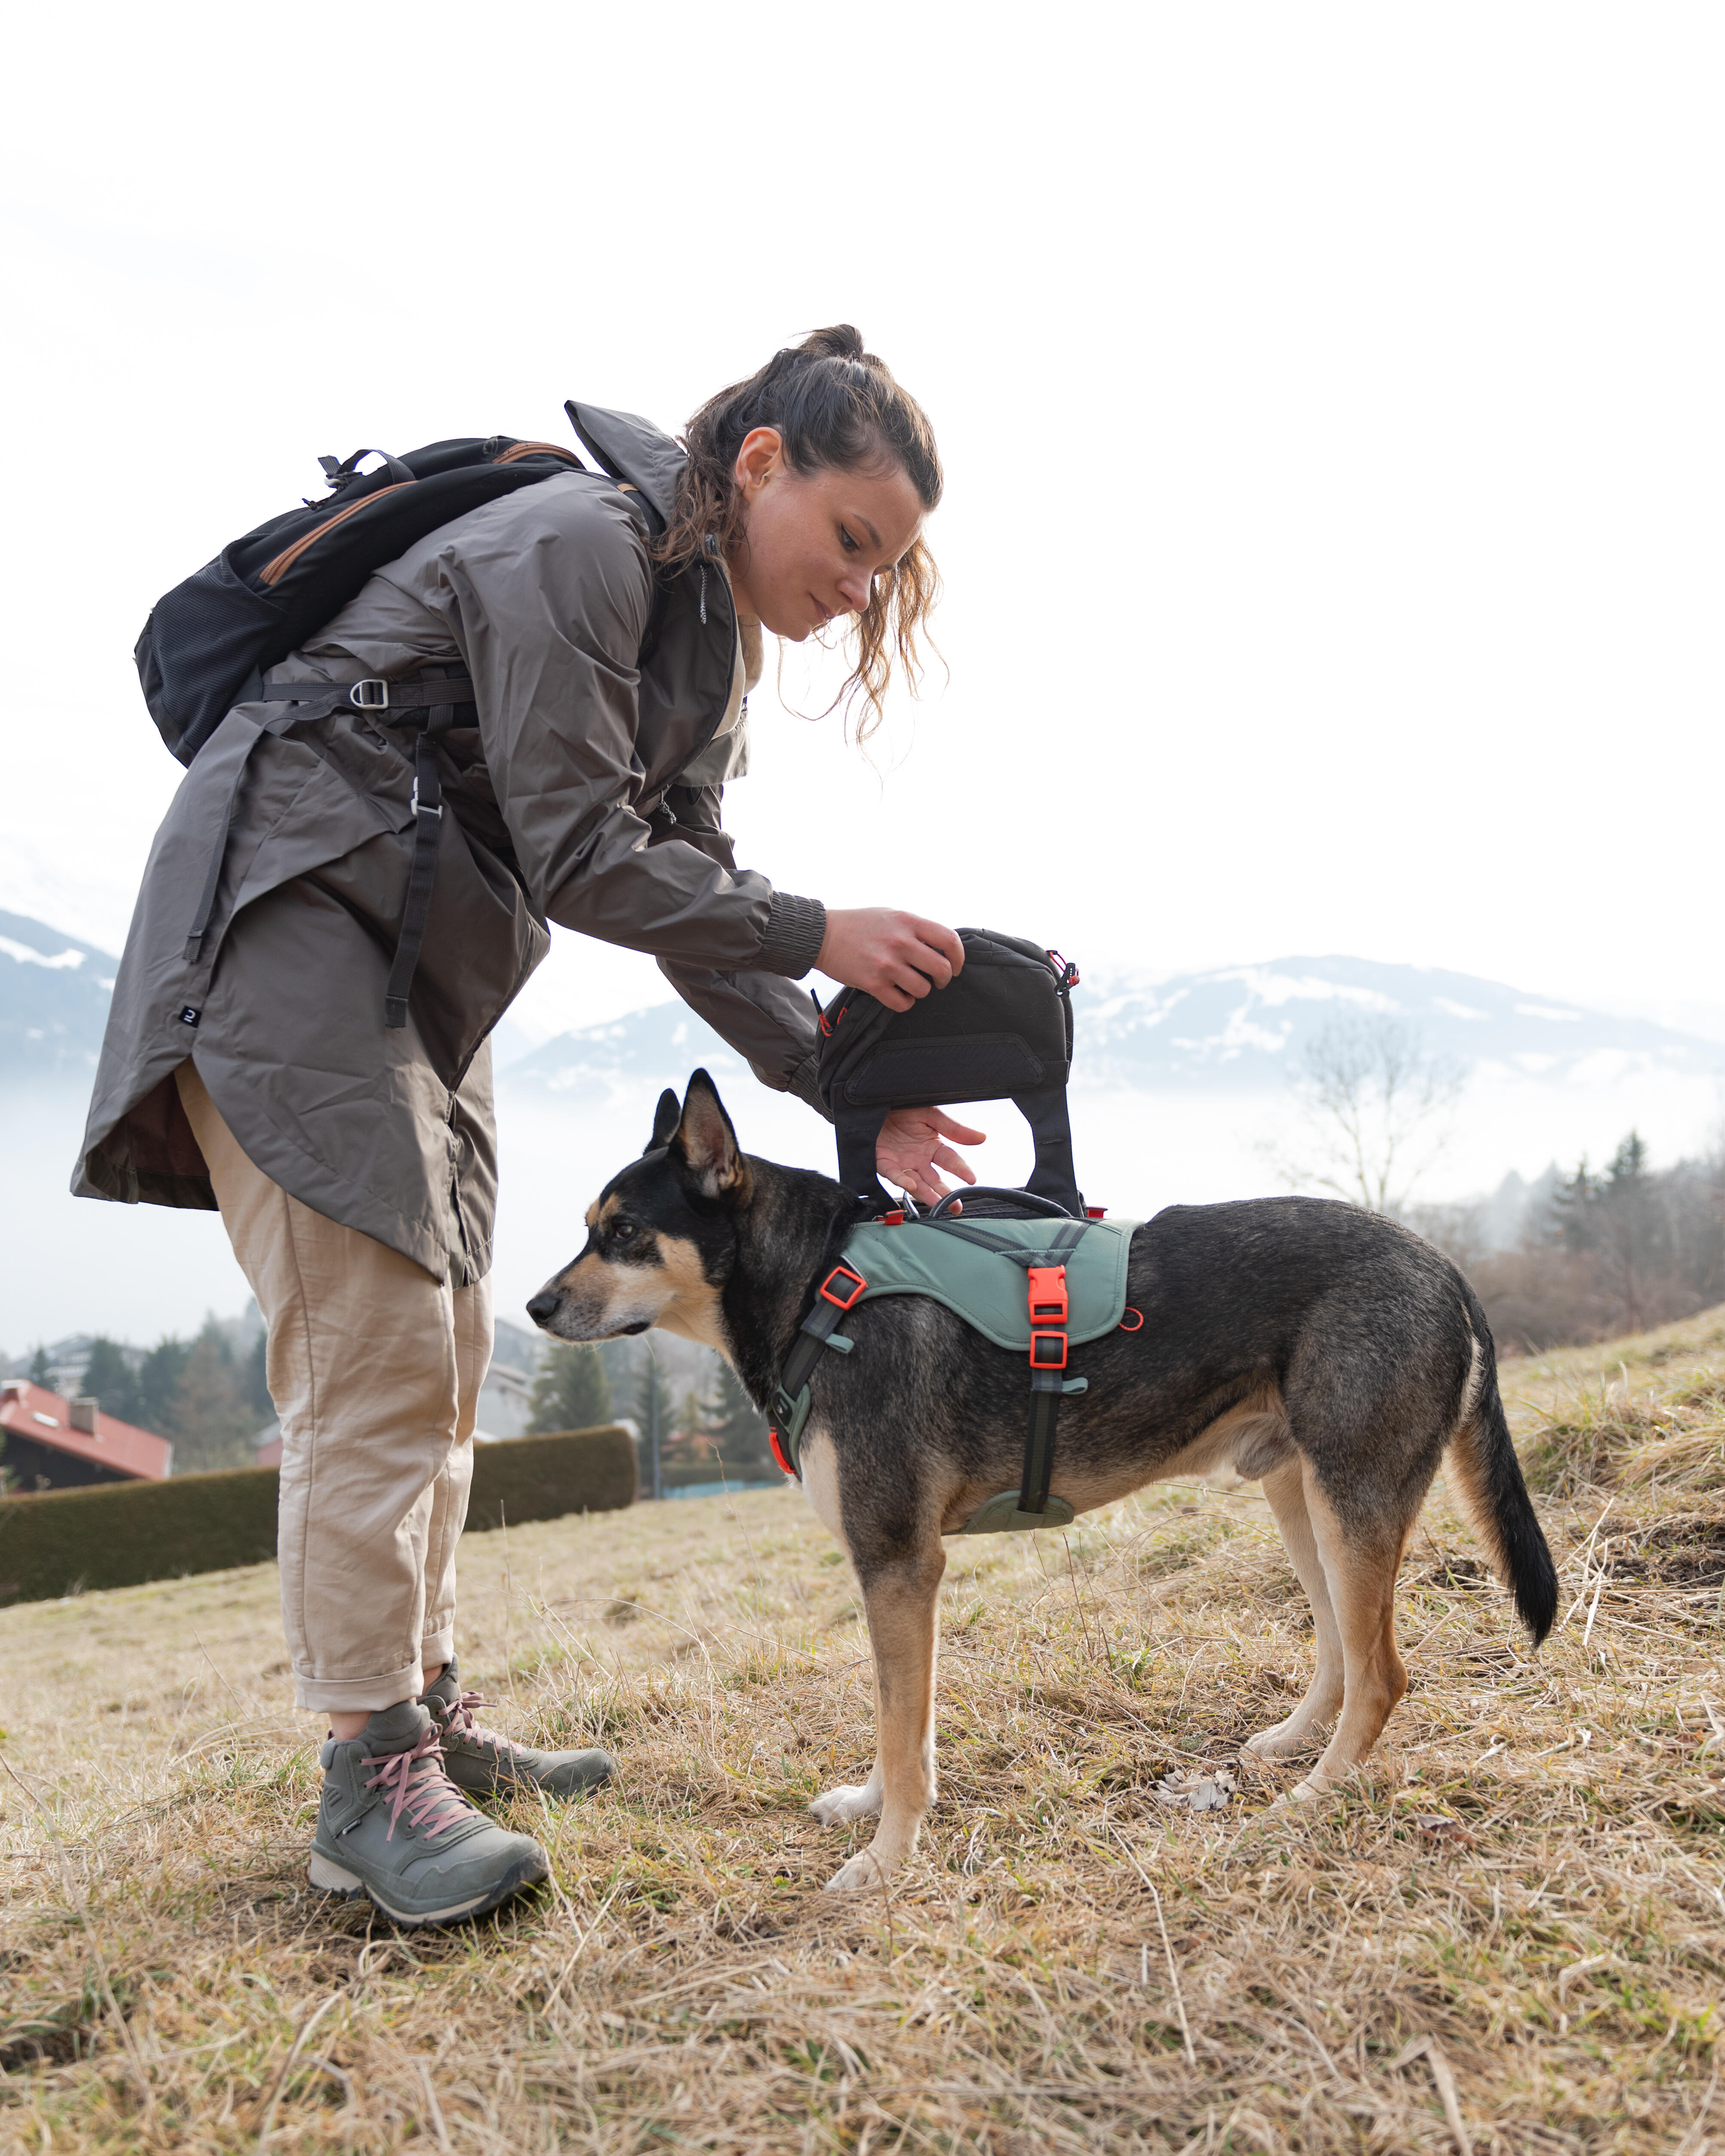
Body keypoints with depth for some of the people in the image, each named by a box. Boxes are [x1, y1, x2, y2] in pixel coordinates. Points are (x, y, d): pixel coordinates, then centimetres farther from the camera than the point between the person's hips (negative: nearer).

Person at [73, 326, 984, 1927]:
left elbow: (688, 890, 7)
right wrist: (821, 935, -17)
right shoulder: (578, 548, -17)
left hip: (422, 965, 10)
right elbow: (583, 862, -21)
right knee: (370, 1351, -13)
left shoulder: (708, 637, 11)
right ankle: (369, 1779, -4)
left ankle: (428, 1717, 19)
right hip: (285, 915, -10)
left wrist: (835, 1081, -1)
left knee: (443, 1352, 8)